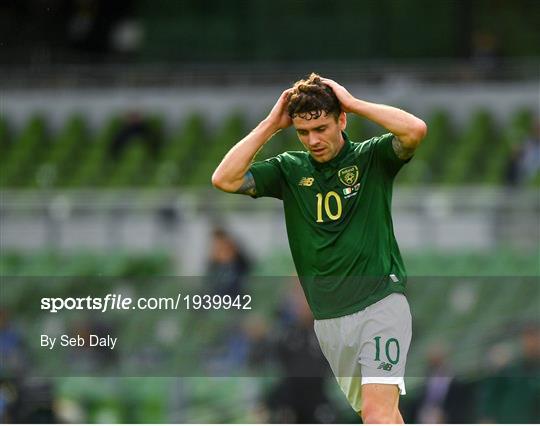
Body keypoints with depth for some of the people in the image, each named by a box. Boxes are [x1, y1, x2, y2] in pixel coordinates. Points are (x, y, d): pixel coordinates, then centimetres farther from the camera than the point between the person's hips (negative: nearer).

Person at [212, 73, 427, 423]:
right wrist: (272, 124, -3)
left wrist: (354, 103, -12)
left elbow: (415, 130, -20)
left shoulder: (371, 158, -1)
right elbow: (225, 179, -2)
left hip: (380, 304, -5)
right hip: (329, 319, 5)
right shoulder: (289, 169, 8)